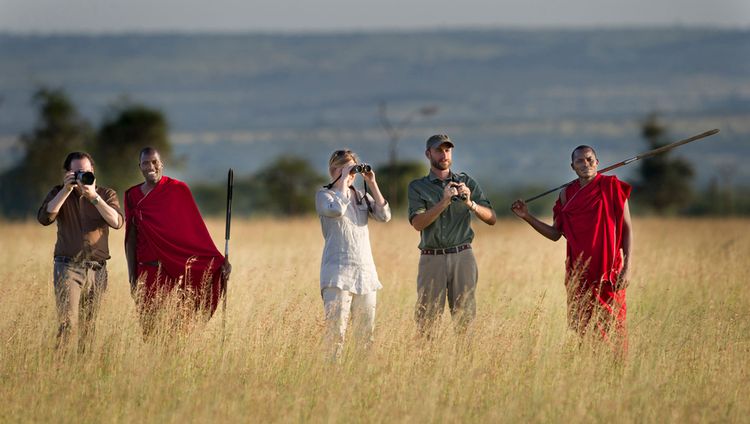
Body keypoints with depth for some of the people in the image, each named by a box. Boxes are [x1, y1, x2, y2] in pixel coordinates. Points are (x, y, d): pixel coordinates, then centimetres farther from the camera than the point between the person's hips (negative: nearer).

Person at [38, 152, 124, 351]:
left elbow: (116, 222, -8)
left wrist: (94, 196, -15)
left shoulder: (106, 194, 9)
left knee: (89, 326, 3)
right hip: (68, 266, -2)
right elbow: (44, 218, -9)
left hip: (96, 269, 2)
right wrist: (66, 190, -12)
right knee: (68, 323, -16)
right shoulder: (59, 193, 8)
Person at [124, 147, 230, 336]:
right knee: (149, 325, -1)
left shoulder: (178, 190, 0)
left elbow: (197, 230, -3)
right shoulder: (133, 195, 9)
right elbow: (131, 239, 12)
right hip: (147, 271, 3)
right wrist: (132, 276, 8)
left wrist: (218, 260, -11)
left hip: (176, 270, -3)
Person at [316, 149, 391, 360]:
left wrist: (372, 184, 0)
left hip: (365, 271, 5)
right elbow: (337, 210, -19)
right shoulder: (324, 195, 3)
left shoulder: (362, 196, 16)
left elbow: (384, 216, 2)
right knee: (336, 330, -13)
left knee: (366, 333, 4)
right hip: (338, 271, -5)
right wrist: (343, 181, -11)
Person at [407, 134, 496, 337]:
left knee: (465, 314, -3)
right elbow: (417, 223, -7)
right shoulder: (417, 187, 9)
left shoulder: (467, 183, 12)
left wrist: (471, 204, -14)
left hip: (462, 257, 1)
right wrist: (444, 202, -17)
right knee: (426, 317, -5)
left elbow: (491, 218, 4)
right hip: (432, 258, -1)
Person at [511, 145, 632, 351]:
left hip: (608, 271, -4)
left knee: (610, 324, -6)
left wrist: (626, 267, -10)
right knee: (580, 325, 1)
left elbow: (627, 229, -2)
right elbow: (555, 233, 13)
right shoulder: (567, 194, 9)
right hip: (578, 271, 4)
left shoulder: (611, 187, -2)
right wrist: (527, 217, 3)